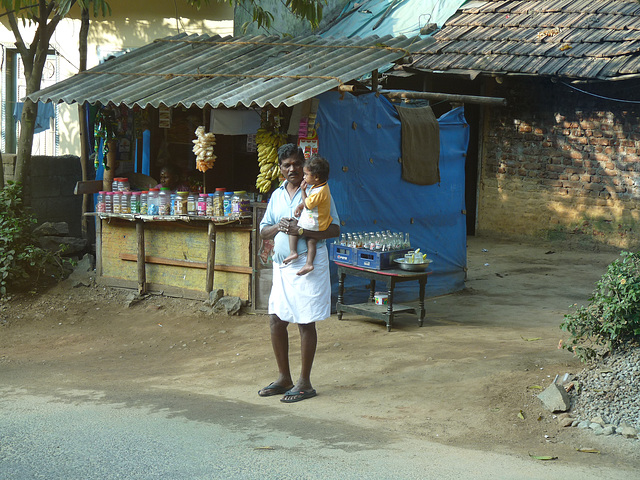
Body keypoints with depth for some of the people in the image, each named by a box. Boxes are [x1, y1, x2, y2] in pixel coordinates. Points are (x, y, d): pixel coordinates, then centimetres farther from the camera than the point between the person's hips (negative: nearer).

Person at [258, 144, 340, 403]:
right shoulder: (277, 195, 14)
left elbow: (334, 229, -11)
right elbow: (263, 231, 15)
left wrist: (302, 231, -21)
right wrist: (278, 227, -7)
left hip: (308, 264, -7)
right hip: (282, 265, 7)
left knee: (305, 323, -2)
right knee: (276, 320, 7)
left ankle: (304, 383, 7)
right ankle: (284, 378, 20)